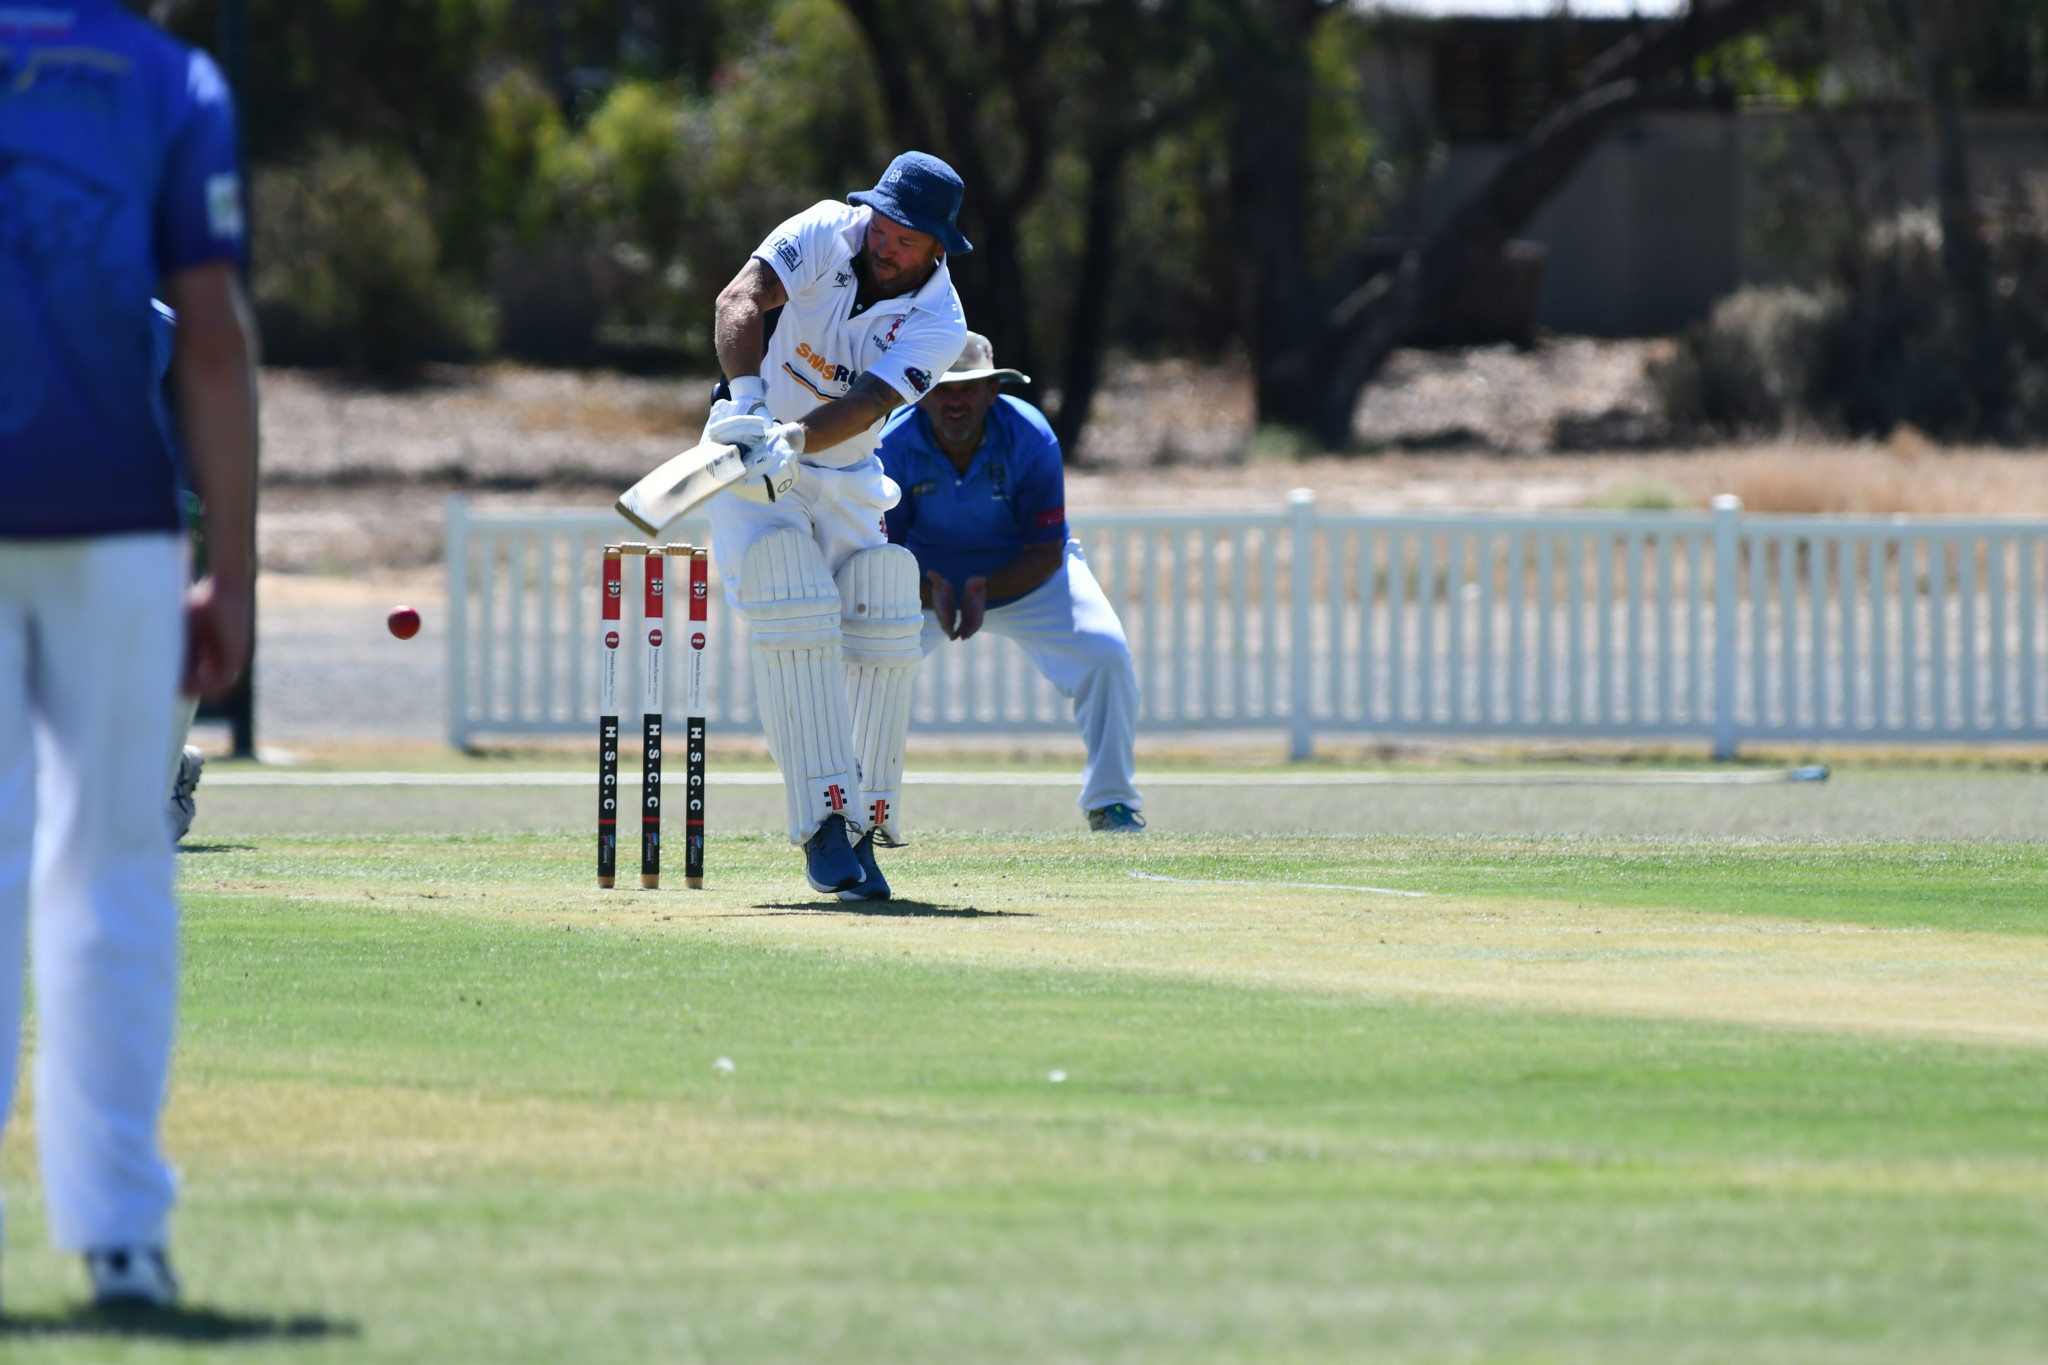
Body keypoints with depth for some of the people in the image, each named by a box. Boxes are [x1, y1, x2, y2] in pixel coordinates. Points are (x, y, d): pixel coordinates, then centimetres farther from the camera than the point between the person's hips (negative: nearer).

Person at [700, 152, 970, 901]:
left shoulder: (939, 323, -15)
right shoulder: (825, 234, -17)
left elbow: (866, 404, -31)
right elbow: (739, 301, -32)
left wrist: (793, 439, -50)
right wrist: (749, 402, -50)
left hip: (845, 481, 3)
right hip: (752, 469, -3)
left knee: (882, 629, -11)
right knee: (793, 619, -22)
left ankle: (864, 828, -1)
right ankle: (824, 822, -26)